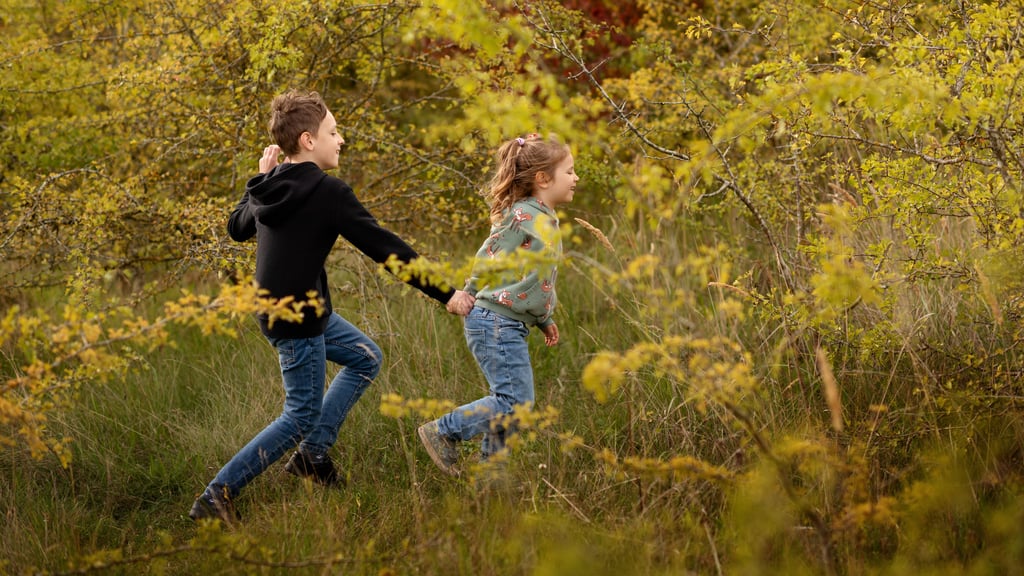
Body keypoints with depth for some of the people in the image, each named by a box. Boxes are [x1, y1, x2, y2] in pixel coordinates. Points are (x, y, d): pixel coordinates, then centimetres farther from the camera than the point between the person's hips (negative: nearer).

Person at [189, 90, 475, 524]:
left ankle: (312, 454, 21)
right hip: (297, 319, -9)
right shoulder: (328, 192, -21)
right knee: (302, 417, 0)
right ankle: (215, 496, -1)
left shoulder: (270, 187, 3)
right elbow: (385, 248, -19)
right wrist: (444, 293, -14)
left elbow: (237, 227, 23)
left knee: (366, 359, 23)